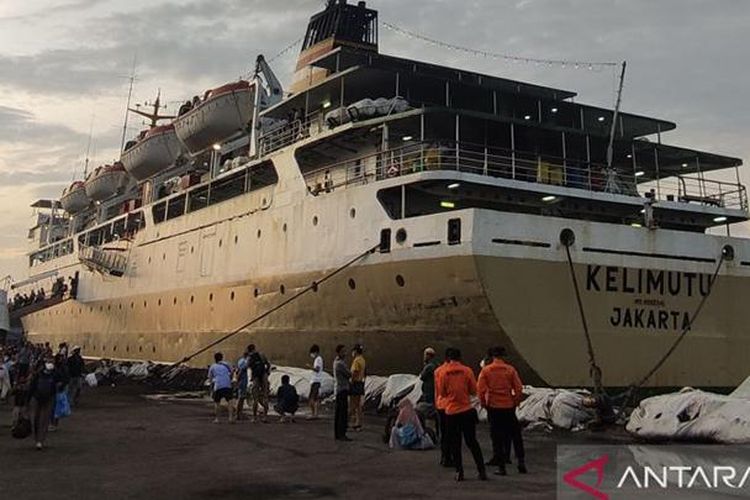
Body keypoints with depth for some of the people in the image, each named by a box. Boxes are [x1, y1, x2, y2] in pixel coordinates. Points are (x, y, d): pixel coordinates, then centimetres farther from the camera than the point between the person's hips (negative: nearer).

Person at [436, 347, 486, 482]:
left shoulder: (443, 372, -5)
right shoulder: (467, 370, -4)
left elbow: (441, 393, 1)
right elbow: (474, 391, 0)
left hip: (451, 412, -1)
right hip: (467, 410, 1)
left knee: (455, 443, 9)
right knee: (472, 441, 9)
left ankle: (459, 472, 7)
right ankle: (482, 471, 7)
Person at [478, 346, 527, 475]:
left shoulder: (486, 370, -3)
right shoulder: (510, 369, -1)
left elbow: (480, 389, -7)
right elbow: (519, 389, -3)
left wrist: (484, 403, 6)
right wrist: (515, 403, 9)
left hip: (493, 407, 0)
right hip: (508, 407, 1)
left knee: (497, 437, 5)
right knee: (516, 435, 13)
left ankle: (501, 467, 5)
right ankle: (521, 462, 10)